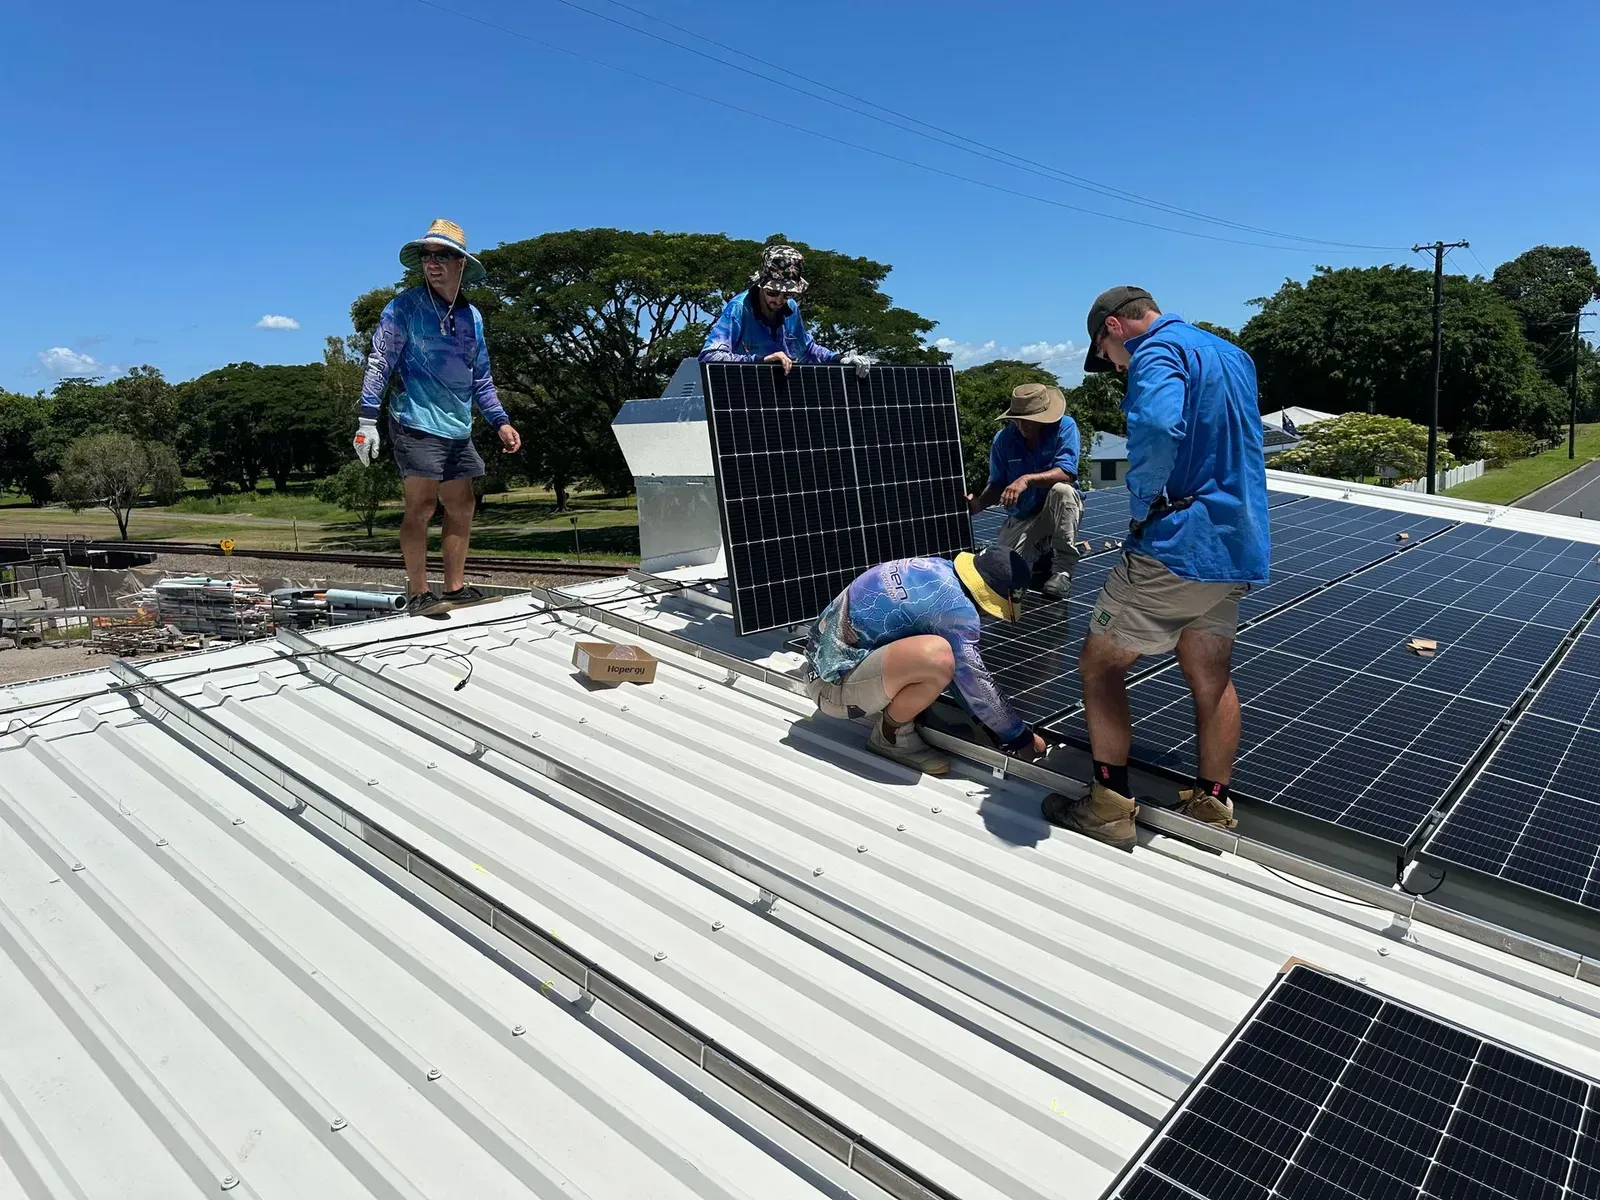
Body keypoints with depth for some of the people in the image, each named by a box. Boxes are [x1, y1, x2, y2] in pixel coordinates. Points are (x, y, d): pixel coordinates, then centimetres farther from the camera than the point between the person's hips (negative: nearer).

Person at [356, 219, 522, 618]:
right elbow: (379, 363, -7)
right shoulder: (405, 307, -4)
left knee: (461, 507, 7)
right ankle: (419, 595, -4)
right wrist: (367, 419, -14)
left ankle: (455, 588, 16)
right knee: (421, 507, -9)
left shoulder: (472, 317, 14)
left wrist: (500, 421, 14)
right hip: (417, 424, -6)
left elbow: (480, 379, 21)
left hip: (458, 429, 7)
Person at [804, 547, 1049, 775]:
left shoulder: (939, 569, 5)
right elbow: (975, 683, -15)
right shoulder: (955, 605, -22)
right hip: (835, 683, -9)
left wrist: (980, 719, 19)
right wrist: (1022, 738, -1)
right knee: (938, 656, -32)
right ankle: (891, 735, -7)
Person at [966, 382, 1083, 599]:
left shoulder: (1065, 427, -17)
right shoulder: (1003, 440, -9)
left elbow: (1066, 473, -29)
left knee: (1061, 489, -37)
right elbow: (997, 485, -7)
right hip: (1021, 518, 3)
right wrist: (979, 504, -28)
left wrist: (1027, 480, -43)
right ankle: (1042, 551, 19)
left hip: (1061, 510, -2)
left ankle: (1063, 568, -22)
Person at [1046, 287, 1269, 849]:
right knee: (1212, 678, 14)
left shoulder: (1159, 351, -11)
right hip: (1237, 549, 9)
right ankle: (1212, 807, 22)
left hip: (1176, 544, -9)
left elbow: (1158, 428, -34)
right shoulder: (1233, 354, 20)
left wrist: (1142, 505, -19)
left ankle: (1111, 807, 5)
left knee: (1099, 663, 2)